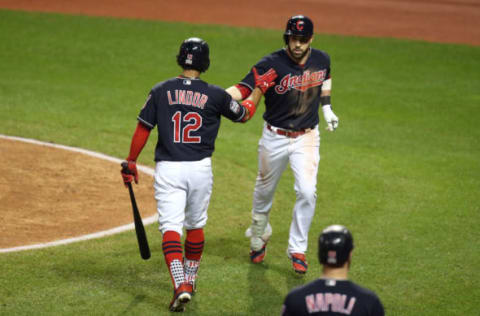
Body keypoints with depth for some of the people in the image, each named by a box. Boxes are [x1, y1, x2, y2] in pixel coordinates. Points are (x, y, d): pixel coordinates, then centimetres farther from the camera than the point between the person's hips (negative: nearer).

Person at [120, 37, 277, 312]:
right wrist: (260, 88, 31)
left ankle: (181, 286, -24)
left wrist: (131, 162, 13)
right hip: (201, 169, 1)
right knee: (195, 225, 20)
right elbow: (244, 114, 16)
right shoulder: (215, 95, -1)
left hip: (168, 169, -1)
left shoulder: (161, 91, -1)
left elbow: (143, 129, 2)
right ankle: (190, 280, 34)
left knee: (171, 227, -6)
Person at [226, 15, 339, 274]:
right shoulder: (271, 64, -20)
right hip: (275, 137, -2)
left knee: (307, 192, -12)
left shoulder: (322, 60, -5)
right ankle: (259, 236, 42)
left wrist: (327, 108, 20)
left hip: (307, 138, 2)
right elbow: (243, 89, -31)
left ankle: (297, 249, 3)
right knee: (265, 190, 15)